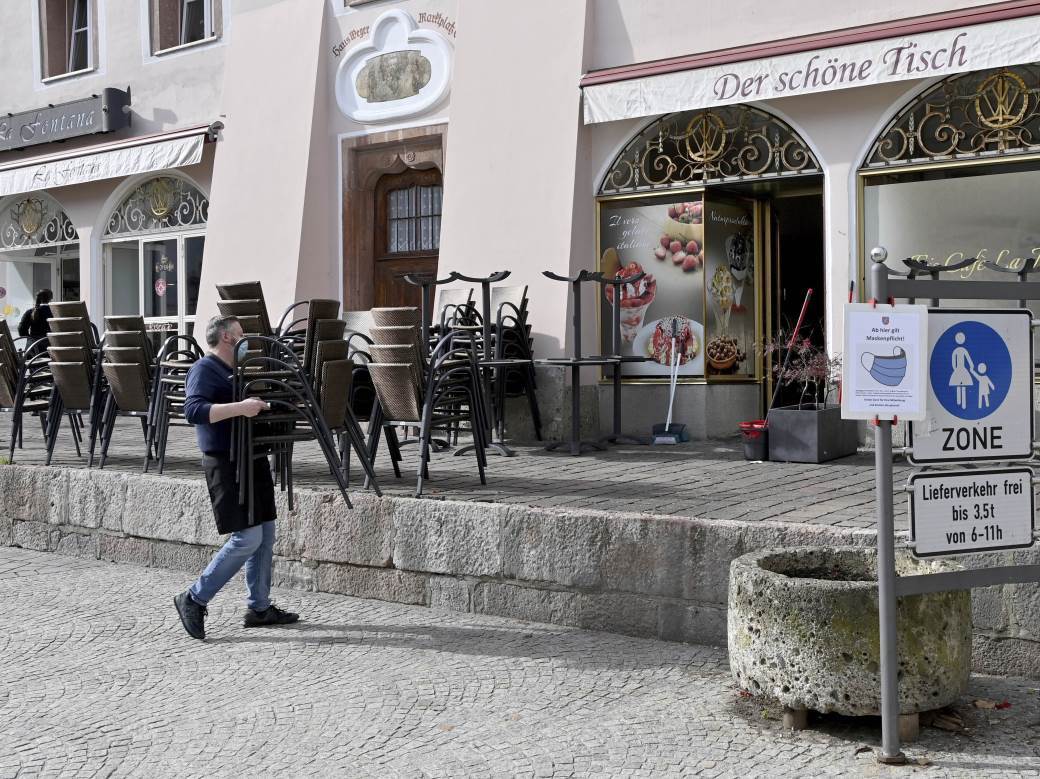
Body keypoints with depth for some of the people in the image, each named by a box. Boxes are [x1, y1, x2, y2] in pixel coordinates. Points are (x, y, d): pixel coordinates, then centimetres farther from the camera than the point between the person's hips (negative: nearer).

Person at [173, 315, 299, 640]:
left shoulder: (235, 370, 20)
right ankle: (195, 599, -2)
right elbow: (193, 410, -27)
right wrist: (239, 408, -34)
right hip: (227, 463, -10)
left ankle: (259, 607, 18)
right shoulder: (204, 370, -11)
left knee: (265, 536, 9)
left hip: (252, 459, 10)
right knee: (248, 537, -13)